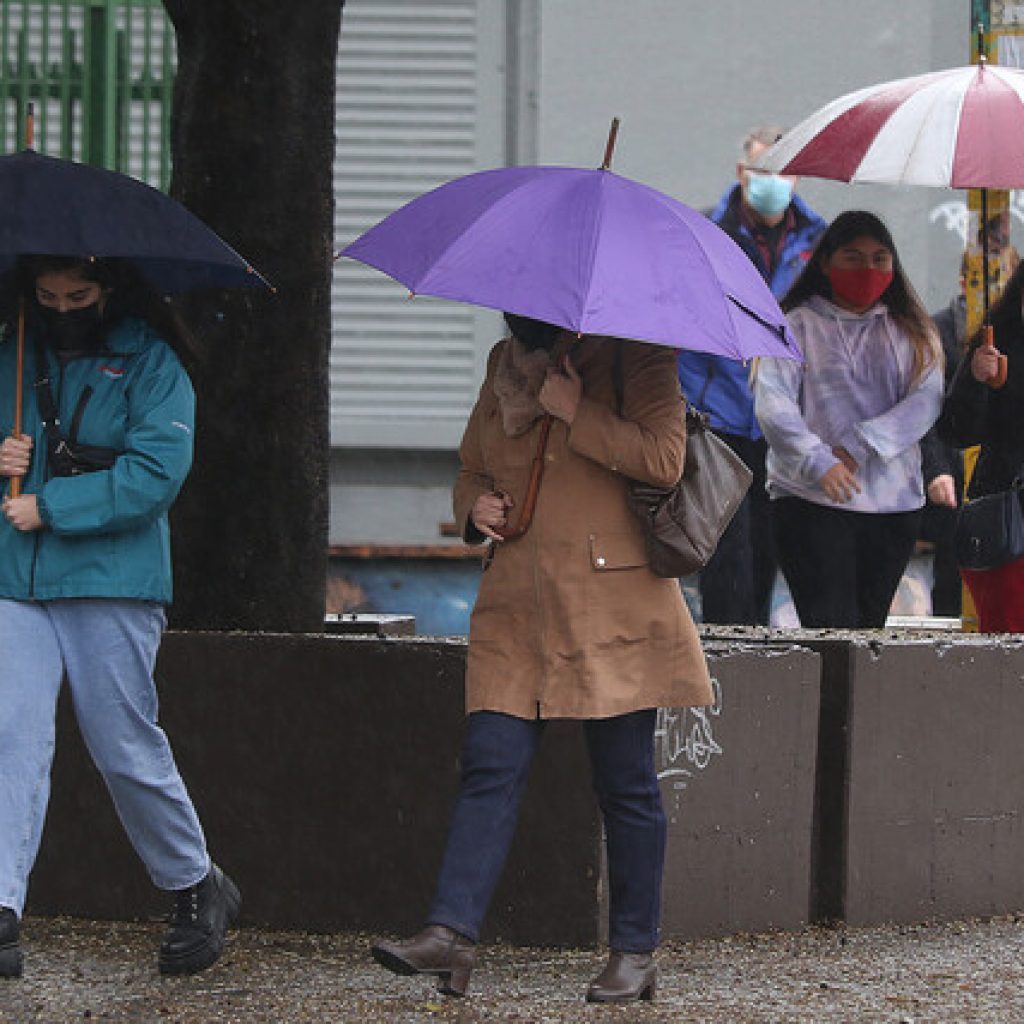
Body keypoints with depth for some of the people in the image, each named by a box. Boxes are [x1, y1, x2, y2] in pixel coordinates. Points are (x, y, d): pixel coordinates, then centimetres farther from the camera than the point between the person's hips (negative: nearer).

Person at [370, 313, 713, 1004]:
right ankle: (451, 934, -12)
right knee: (491, 765, -6)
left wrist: (576, 412, -15)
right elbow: (472, 466, 27)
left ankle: (635, 953, 9)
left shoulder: (634, 356, -3)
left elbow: (663, 460, -15)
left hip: (610, 603, -5)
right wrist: (474, 507, 5)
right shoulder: (506, 362, 15)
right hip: (517, 604, 5)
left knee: (626, 782, 1)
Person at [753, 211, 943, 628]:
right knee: (830, 628, -14)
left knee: (869, 625, 4)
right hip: (811, 499, -4)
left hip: (893, 502, 4)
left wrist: (859, 445, -14)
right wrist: (819, 463, -24)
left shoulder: (911, 331, 14)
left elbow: (927, 400, -1)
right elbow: (772, 405, -8)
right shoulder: (798, 325, 4)